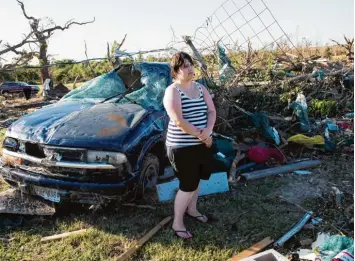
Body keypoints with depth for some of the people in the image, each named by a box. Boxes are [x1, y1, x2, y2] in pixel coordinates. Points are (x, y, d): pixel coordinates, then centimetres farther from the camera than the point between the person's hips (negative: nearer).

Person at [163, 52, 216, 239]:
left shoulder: (201, 88, 8)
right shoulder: (172, 91, -15)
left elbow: (212, 111, 4)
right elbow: (179, 121, -24)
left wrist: (208, 130, -16)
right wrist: (201, 136, -19)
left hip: (203, 144, 7)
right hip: (182, 147, -7)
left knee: (196, 180, 20)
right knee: (188, 185, -1)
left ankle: (192, 209, 43)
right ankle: (177, 223, 17)